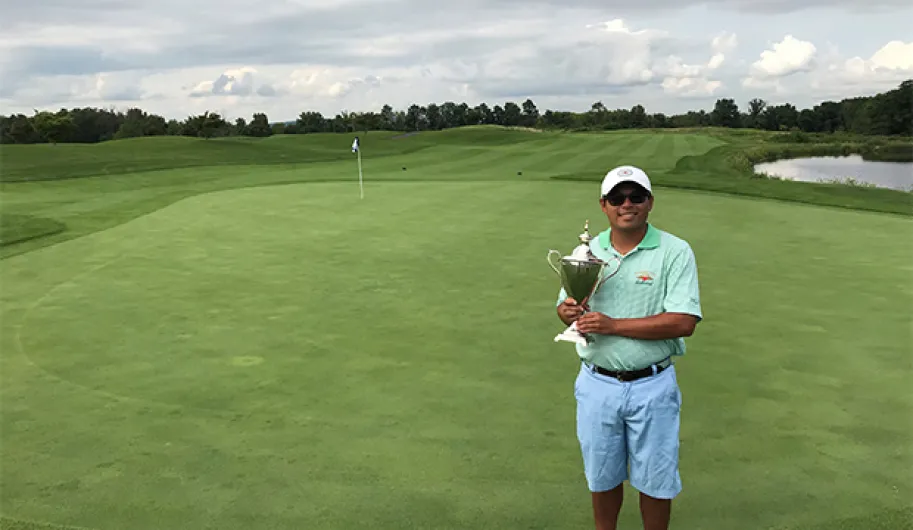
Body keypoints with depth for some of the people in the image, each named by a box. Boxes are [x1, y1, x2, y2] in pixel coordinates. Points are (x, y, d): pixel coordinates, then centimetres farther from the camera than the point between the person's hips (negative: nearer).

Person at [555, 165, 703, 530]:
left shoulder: (675, 251, -10)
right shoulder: (586, 251, 2)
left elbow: (684, 322, -19)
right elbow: (567, 304, 8)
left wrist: (613, 325, -23)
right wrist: (568, 311, -17)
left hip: (652, 386, -3)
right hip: (597, 383, 3)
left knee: (654, 480, 13)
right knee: (602, 476, 19)